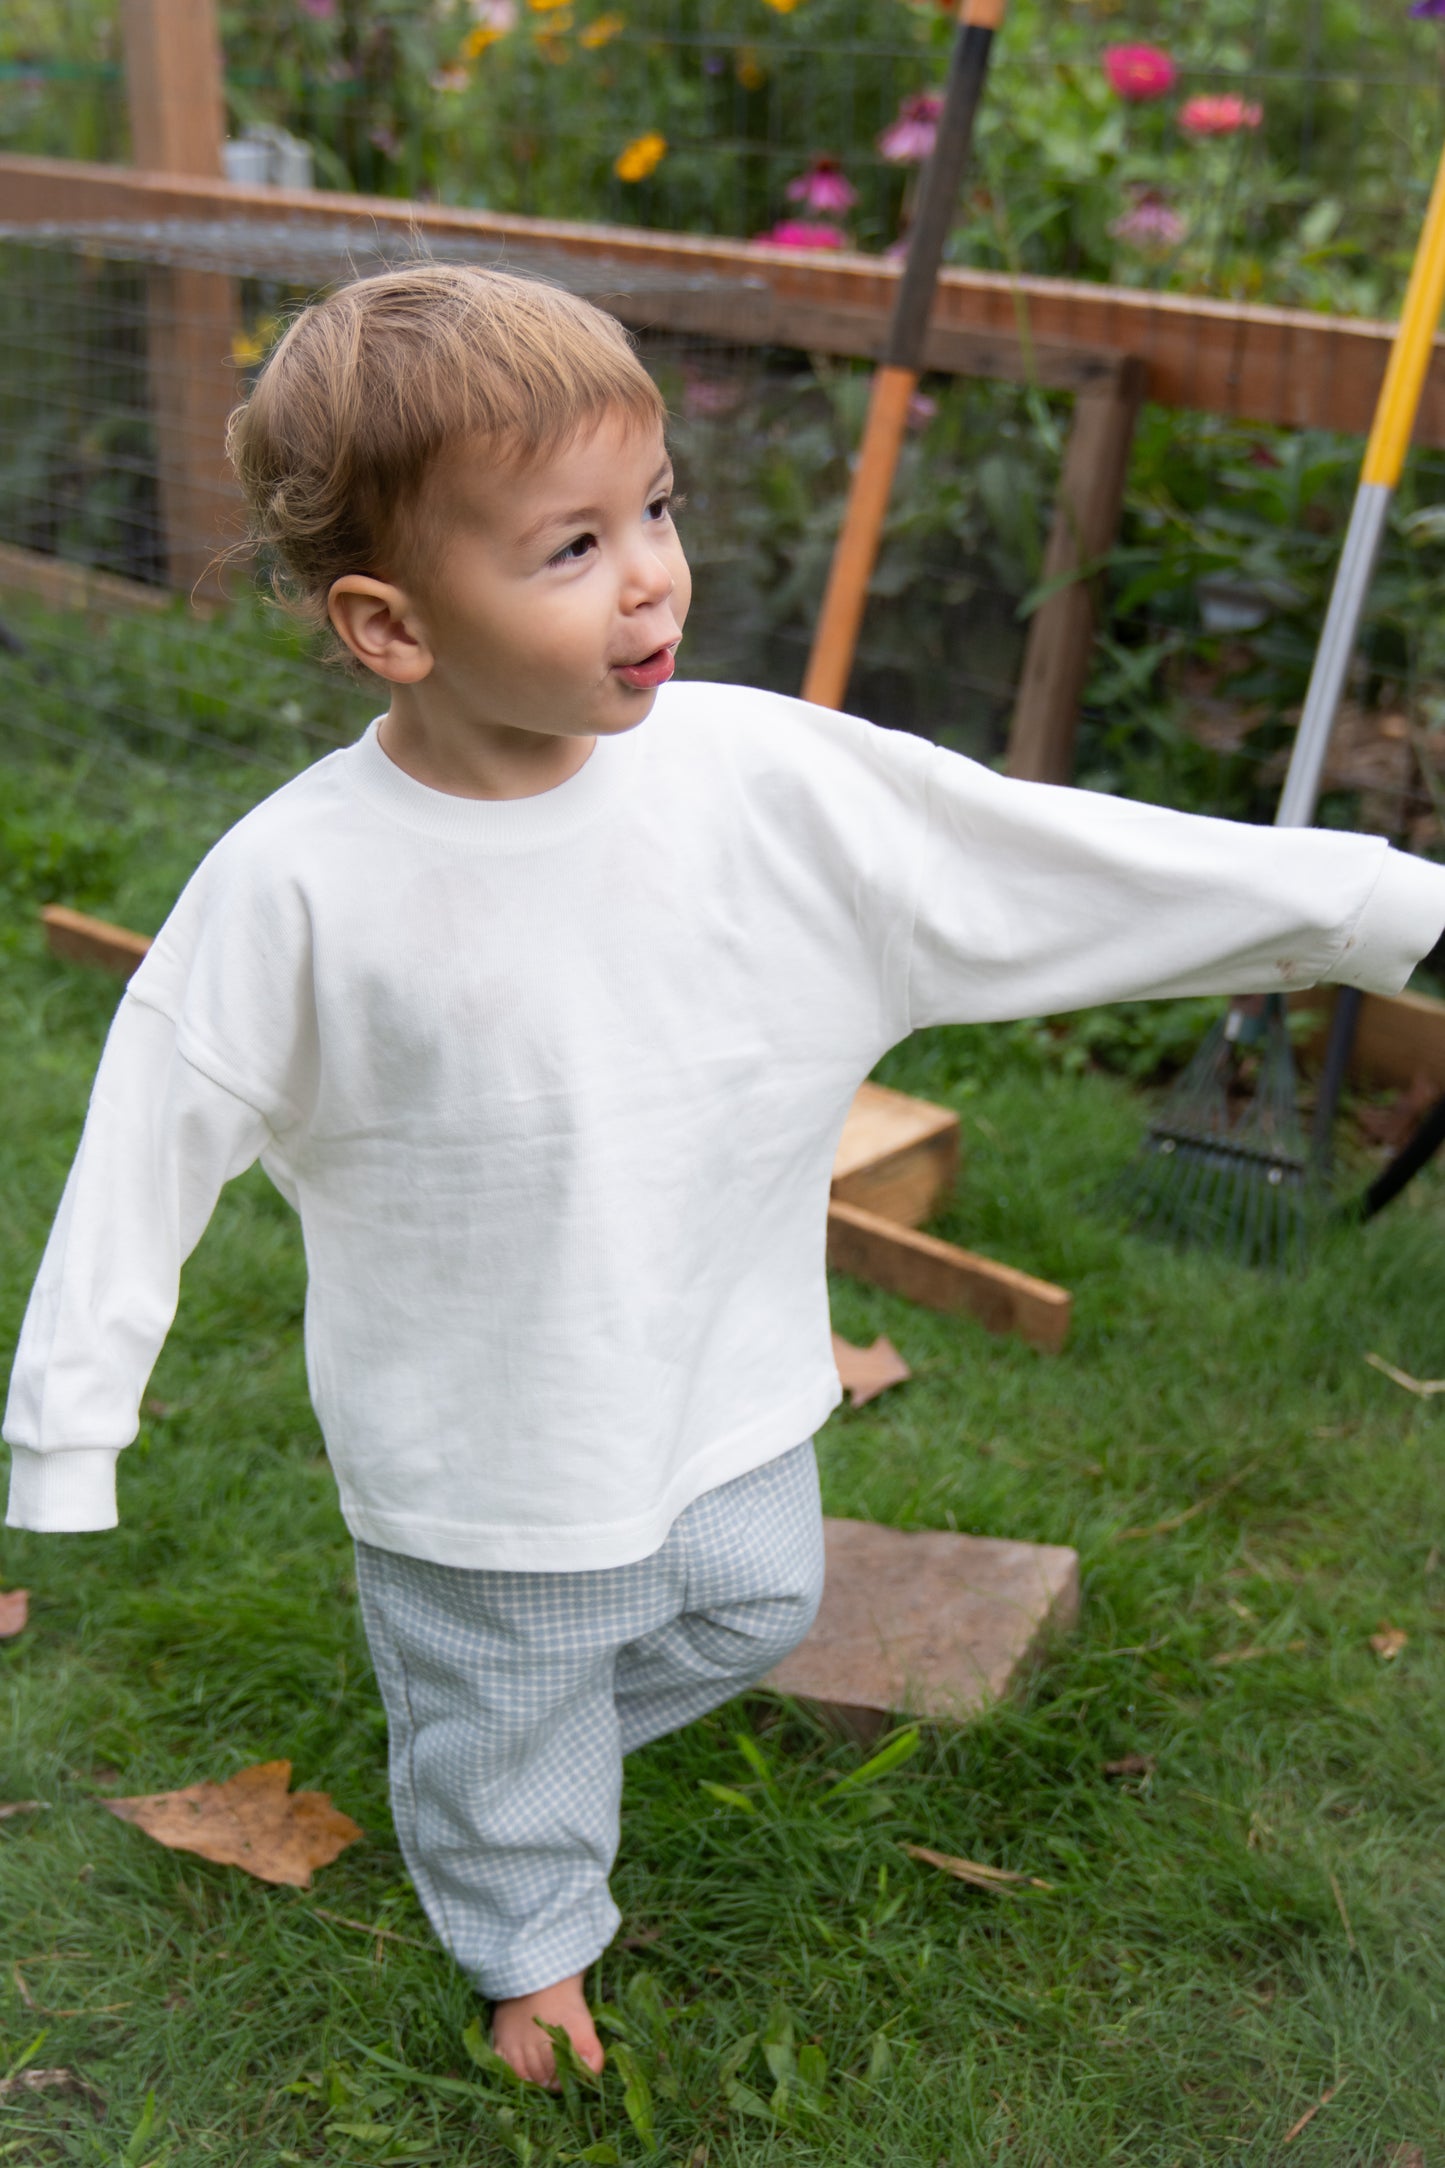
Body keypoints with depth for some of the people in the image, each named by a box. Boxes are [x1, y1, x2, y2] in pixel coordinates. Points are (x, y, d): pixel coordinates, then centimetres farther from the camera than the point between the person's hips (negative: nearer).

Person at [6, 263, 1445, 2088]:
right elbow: (152, 1142, -14)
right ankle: (530, 1934, 53)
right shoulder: (295, 886, -24)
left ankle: (544, 1721, 56)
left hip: (718, 1382, 3)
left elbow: (1050, 854, -12)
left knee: (753, 1610, 26)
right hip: (476, 1452, -3)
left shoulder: (767, 776, -18)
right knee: (500, 1730, 20)